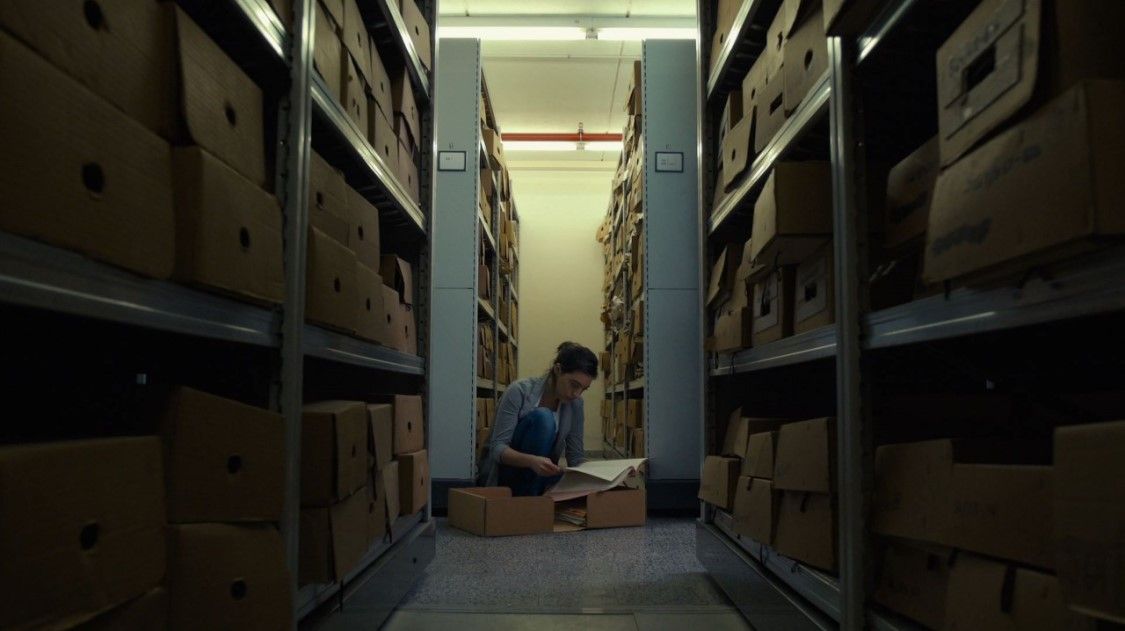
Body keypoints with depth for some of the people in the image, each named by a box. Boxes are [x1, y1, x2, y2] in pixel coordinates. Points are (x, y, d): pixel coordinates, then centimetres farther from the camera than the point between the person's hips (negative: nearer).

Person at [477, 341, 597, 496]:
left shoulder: (575, 403, -4)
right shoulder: (520, 391, -19)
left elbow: (575, 456, -1)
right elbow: (497, 447, -22)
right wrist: (531, 461, -42)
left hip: (538, 477, 4)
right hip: (502, 476, -4)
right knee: (542, 418, -29)